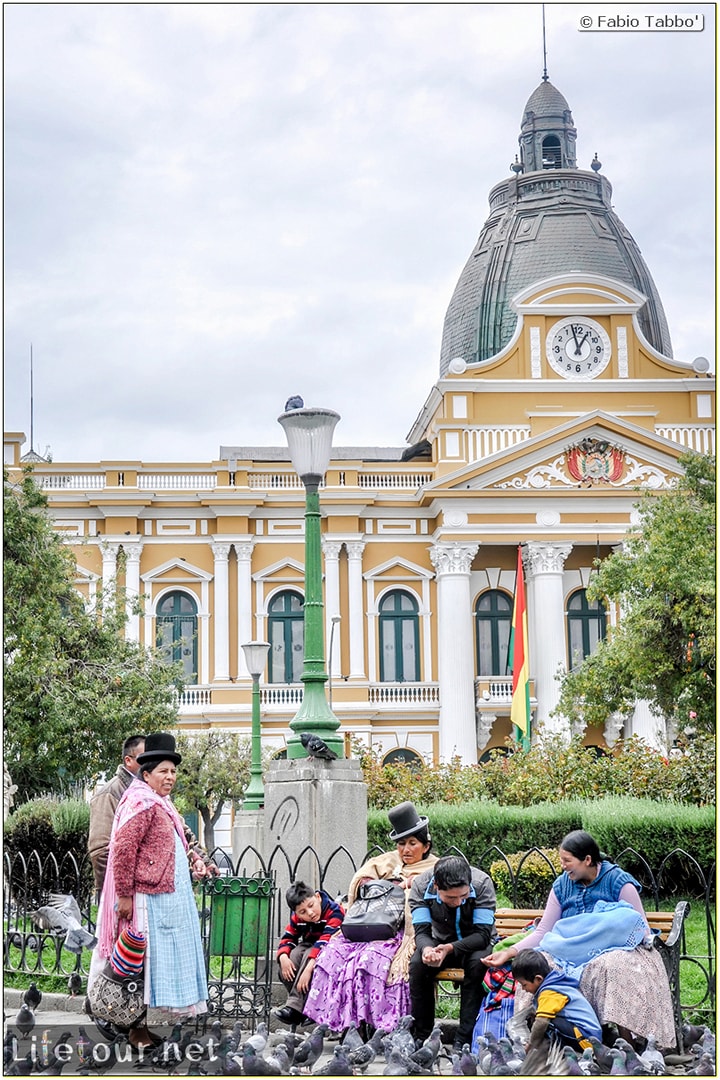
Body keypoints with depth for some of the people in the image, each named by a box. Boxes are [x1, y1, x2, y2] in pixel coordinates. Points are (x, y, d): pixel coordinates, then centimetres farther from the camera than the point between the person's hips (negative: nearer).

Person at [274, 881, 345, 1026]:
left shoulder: (335, 912, -26)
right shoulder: (297, 917, -5)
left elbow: (325, 941, -36)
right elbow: (287, 938, -3)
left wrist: (308, 969, -46)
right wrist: (283, 957, -27)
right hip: (308, 946, 6)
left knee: (310, 955, -34)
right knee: (295, 954, -27)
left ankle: (295, 1007, -36)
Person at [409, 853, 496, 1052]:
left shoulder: (482, 883, -26)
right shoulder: (421, 886, -20)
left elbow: (483, 934, -27)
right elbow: (421, 931, -19)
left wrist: (450, 948, -42)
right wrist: (426, 949, -43)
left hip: (475, 943, -2)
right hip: (441, 940, 2)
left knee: (477, 963, -35)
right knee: (418, 963, -28)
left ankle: (464, 1039, -30)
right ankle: (421, 1035, -16)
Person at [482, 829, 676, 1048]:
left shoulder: (619, 882, -4)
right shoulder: (562, 885, 9)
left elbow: (643, 932, -3)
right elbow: (543, 932, 6)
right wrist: (510, 952, -8)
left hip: (613, 951, -4)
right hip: (572, 954, 4)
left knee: (611, 967, -39)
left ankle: (627, 1045, -35)